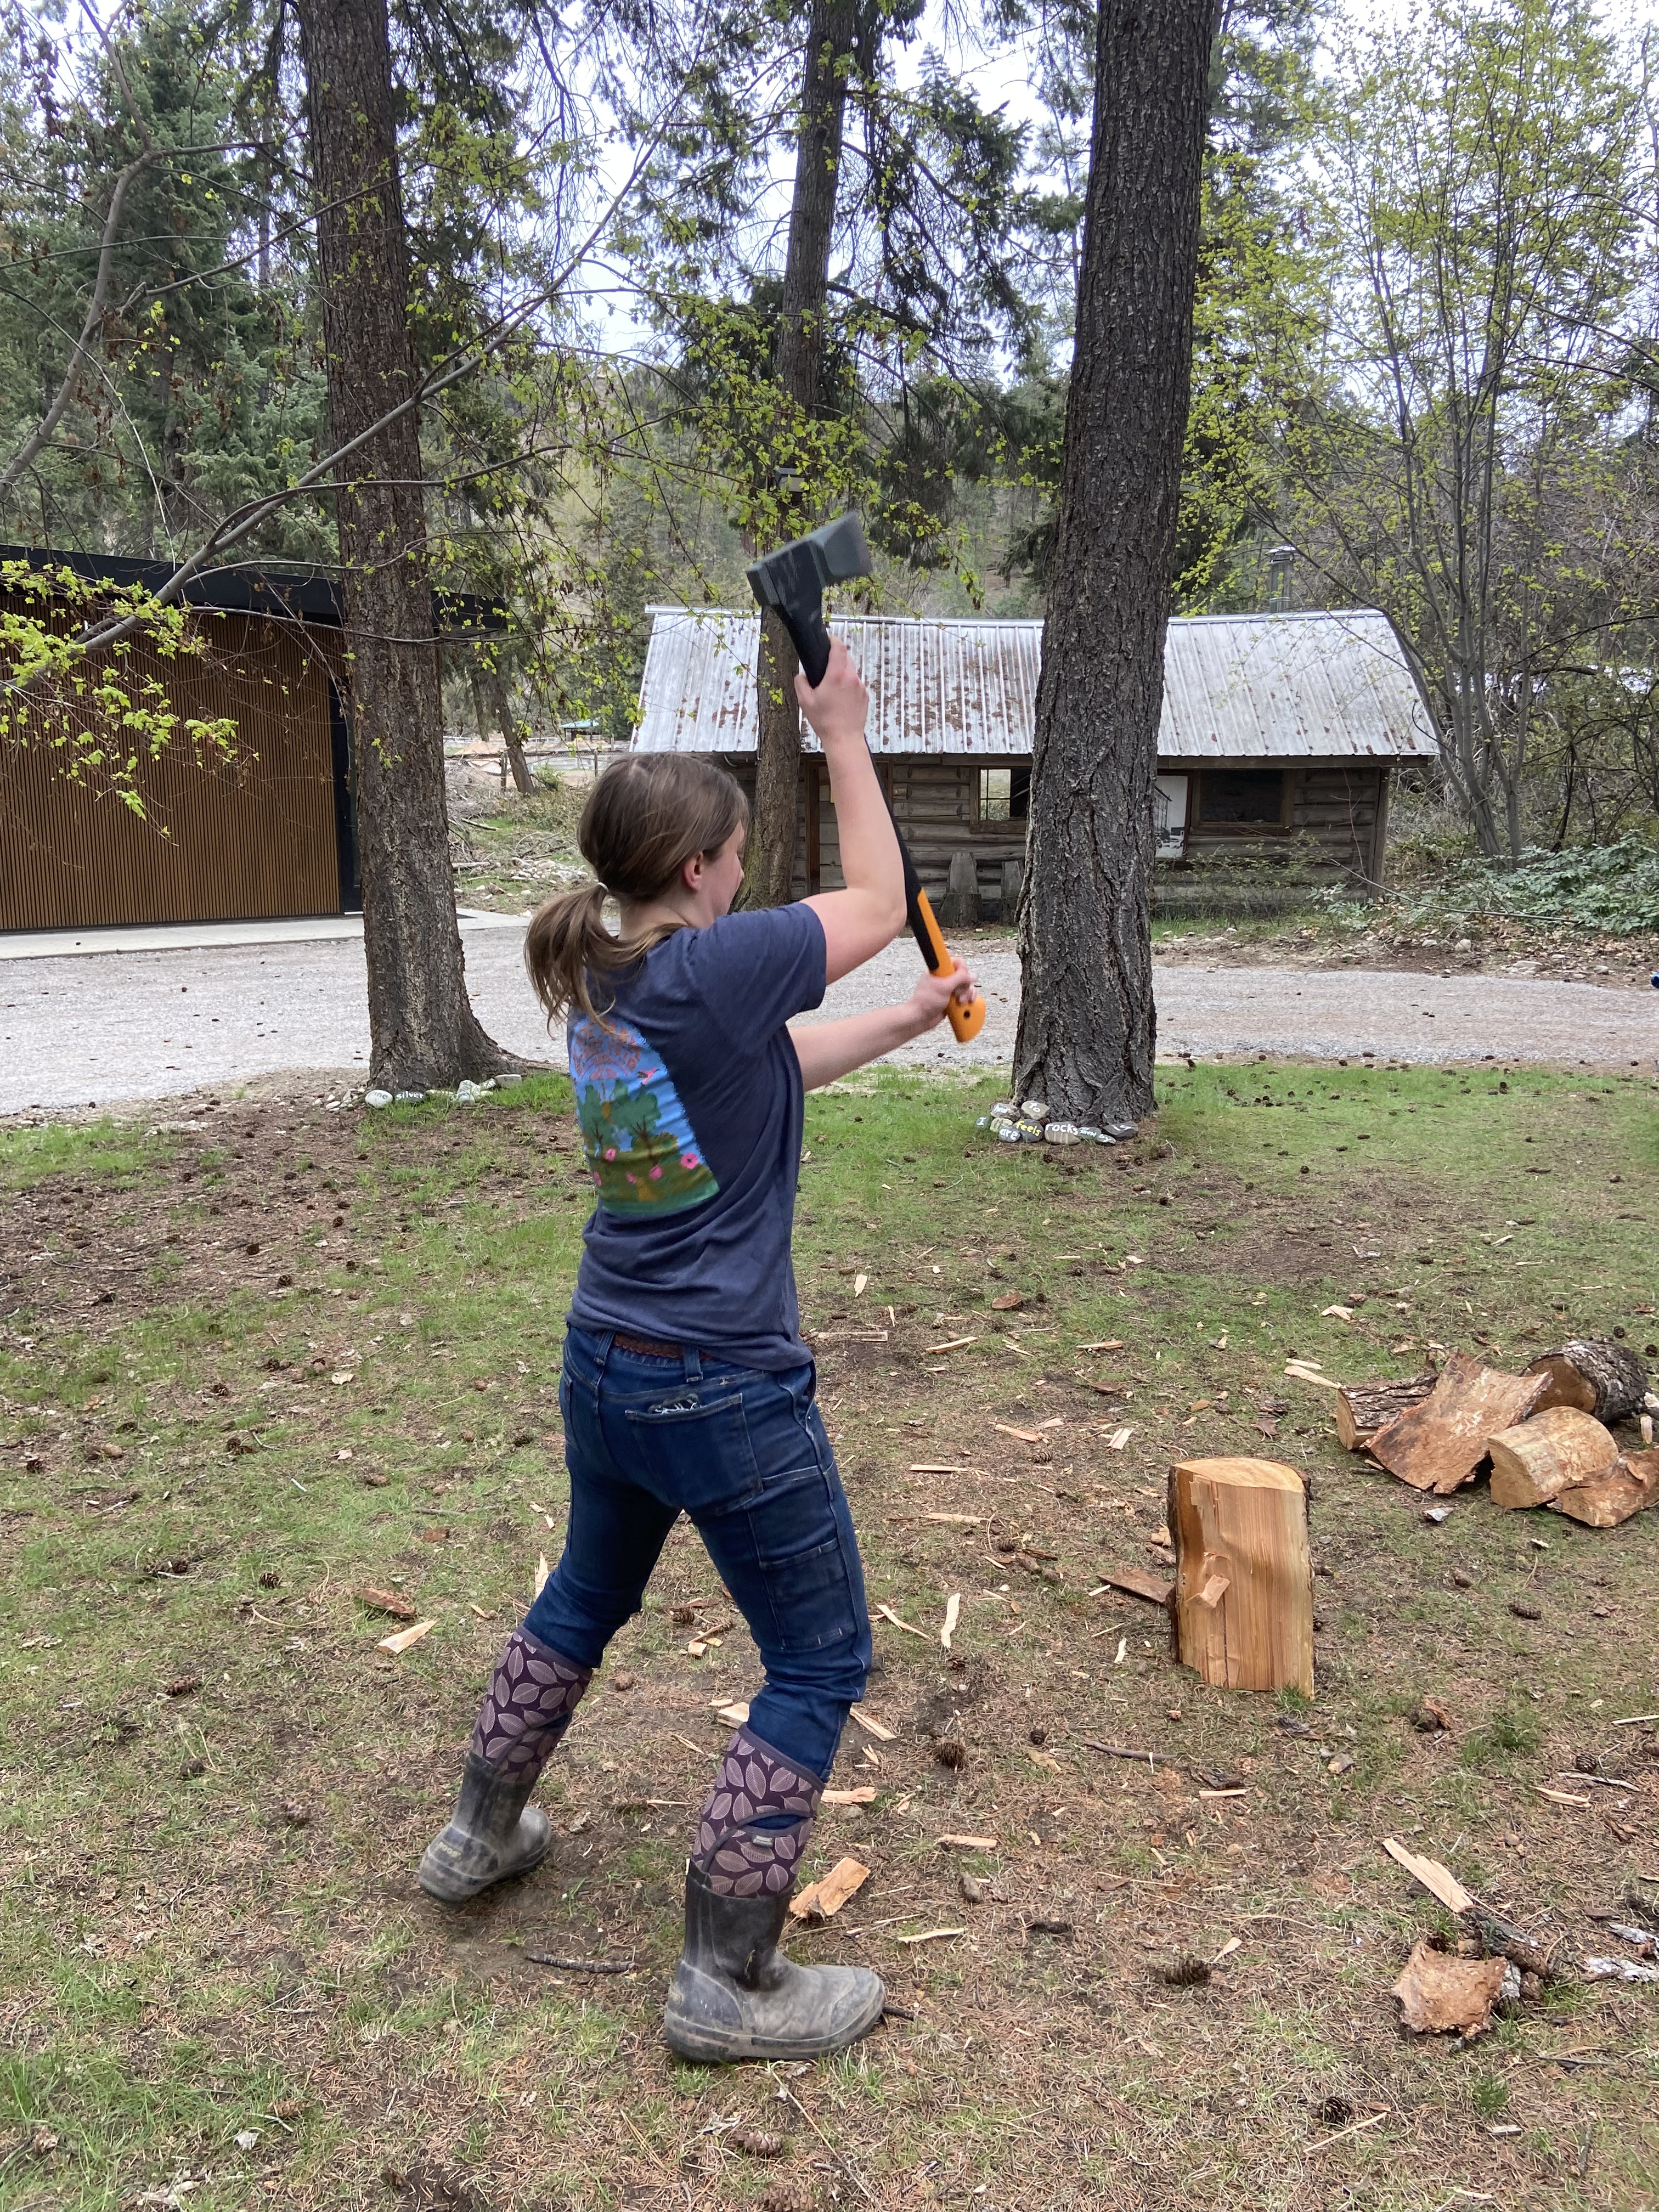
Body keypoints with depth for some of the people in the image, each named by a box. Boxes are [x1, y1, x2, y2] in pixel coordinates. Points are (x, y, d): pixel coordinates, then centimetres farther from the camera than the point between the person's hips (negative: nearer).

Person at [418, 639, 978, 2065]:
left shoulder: (596, 986, 3)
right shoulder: (711, 971, -22)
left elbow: (787, 1065, 16)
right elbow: (879, 904, -6)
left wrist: (917, 1020, 24)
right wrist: (843, 735, 3)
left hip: (604, 1367, 8)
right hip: (727, 1394, -8)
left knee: (587, 1596, 31)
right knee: (821, 1667, 9)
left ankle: (482, 1836, 49)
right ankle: (729, 1984, 17)